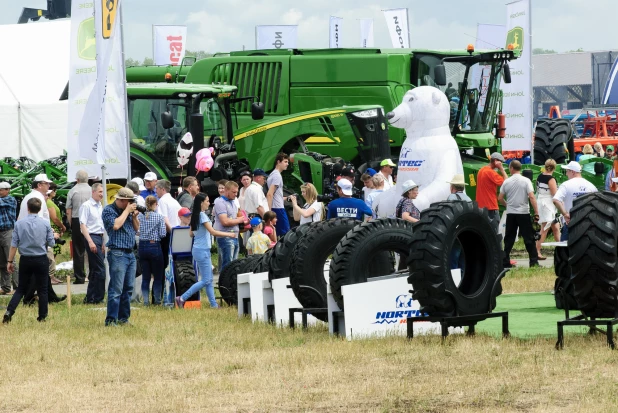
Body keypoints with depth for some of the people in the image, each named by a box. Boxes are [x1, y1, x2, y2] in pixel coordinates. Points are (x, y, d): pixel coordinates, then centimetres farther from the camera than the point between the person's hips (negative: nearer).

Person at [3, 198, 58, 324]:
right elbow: (51, 243, 0)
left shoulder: (19, 223, -5)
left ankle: (9, 311, -4)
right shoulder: (45, 223, -6)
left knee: (21, 289, 11)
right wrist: (54, 236, 23)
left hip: (25, 260, 1)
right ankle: (42, 317, 13)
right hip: (41, 260, -1)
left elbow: (14, 245, -4)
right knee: (42, 290, 10)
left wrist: (10, 261, 4)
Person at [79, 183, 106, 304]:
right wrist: (90, 242, -21)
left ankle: (90, 298, 17)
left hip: (99, 238, 9)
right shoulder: (86, 206, -8)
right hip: (91, 237, -9)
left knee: (94, 270, 11)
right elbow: (83, 225, -14)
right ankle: (98, 298, -6)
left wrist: (103, 243, 18)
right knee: (100, 270, -11)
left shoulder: (100, 206, 17)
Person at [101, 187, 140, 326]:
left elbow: (136, 228, 20)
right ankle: (111, 320, -9)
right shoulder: (108, 210, -4)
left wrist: (134, 216, 2)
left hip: (130, 253, 8)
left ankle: (123, 318, 16)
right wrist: (127, 211, -11)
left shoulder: (127, 210, 17)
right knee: (116, 289, -11)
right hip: (117, 253, -8)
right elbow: (116, 225, -20)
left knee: (128, 289, 10)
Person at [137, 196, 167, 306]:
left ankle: (145, 300, 6)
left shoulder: (139, 216, -1)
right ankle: (157, 300, 5)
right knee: (158, 276, 7)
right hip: (155, 246, -3)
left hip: (142, 247, 3)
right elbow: (162, 234, -11)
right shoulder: (159, 217, -9)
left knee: (145, 276, 8)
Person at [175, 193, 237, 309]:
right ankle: (182, 298, -7)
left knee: (209, 279, 11)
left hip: (198, 250, 10)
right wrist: (229, 234, -15)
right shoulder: (202, 216, -16)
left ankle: (213, 304, 11)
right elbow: (212, 231, -21)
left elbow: (191, 233, 16)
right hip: (202, 250, -10)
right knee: (206, 280, -6)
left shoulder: (195, 216, 10)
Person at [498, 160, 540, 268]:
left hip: (511, 213, 2)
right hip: (523, 213, -2)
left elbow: (500, 198, 4)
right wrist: (536, 213, -11)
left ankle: (505, 261, 7)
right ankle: (534, 261, -2)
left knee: (509, 239, 9)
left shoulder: (507, 182, 1)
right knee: (528, 238, 2)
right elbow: (532, 197, -13)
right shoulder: (526, 181, -6)